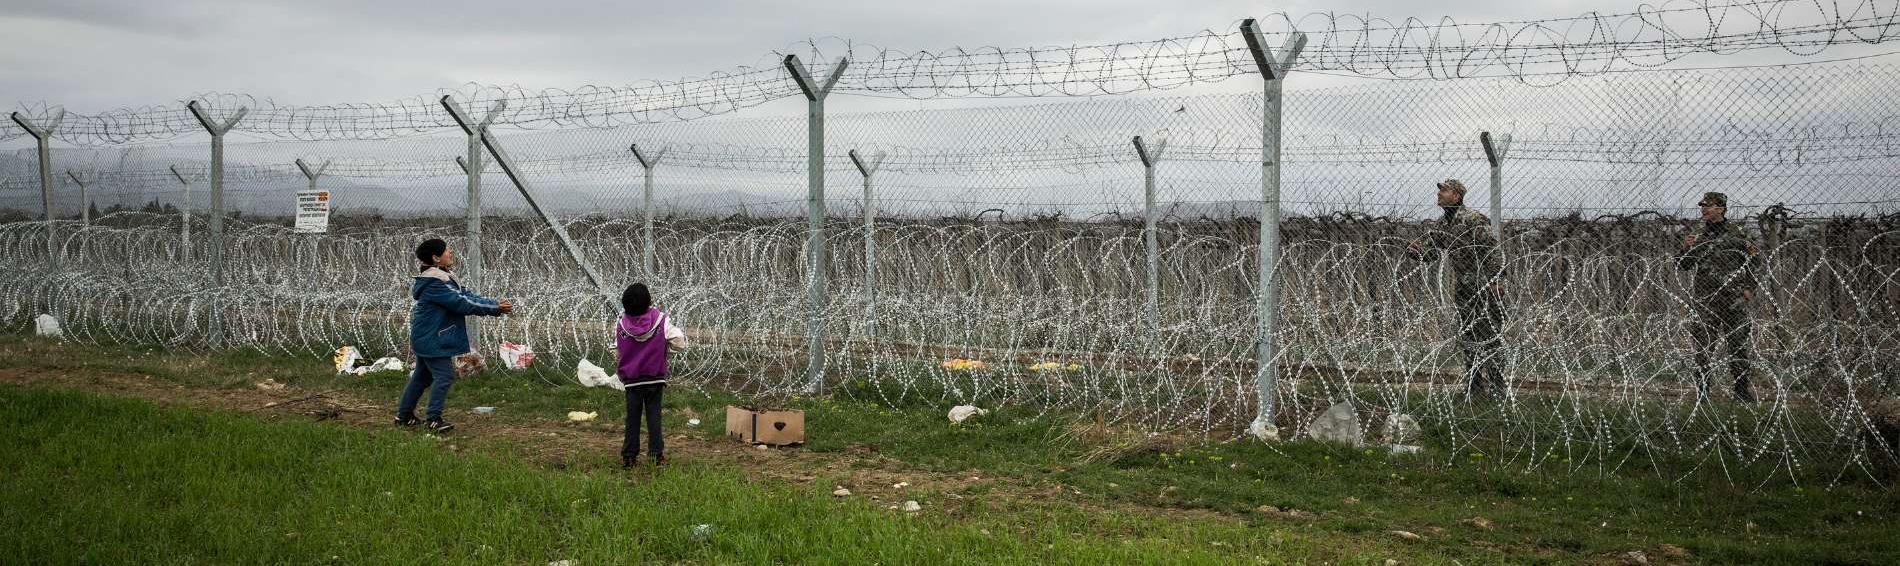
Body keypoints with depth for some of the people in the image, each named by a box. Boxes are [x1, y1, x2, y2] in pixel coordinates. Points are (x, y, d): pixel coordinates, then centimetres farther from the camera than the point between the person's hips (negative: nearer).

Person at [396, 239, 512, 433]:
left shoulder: (445, 277, 11)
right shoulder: (435, 283, -22)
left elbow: (466, 295, 6)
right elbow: (462, 303, -25)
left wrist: (496, 304, -6)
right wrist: (495, 309, -22)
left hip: (426, 337, 11)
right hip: (432, 339, -11)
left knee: (422, 376, 18)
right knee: (444, 376, -9)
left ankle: (404, 416, 28)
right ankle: (434, 420, -6)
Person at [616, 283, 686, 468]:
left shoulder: (621, 325, -8)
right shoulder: (661, 322, -12)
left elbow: (617, 352, 2)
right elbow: (679, 342, -8)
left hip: (631, 380, 1)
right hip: (655, 378, -1)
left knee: (632, 418, 9)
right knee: (654, 416, 7)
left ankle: (629, 456, 12)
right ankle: (657, 455, 8)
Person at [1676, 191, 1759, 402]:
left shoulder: (1738, 235, 5)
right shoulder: (1695, 236, 6)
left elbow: (1750, 264, 13)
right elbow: (1681, 266, 7)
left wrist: (1749, 288, 2)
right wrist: (1685, 250, -12)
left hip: (1734, 299, 0)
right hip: (1704, 300, 0)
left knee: (1738, 345, 4)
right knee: (1703, 346, 0)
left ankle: (1742, 388, 16)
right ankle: (1702, 391, 7)